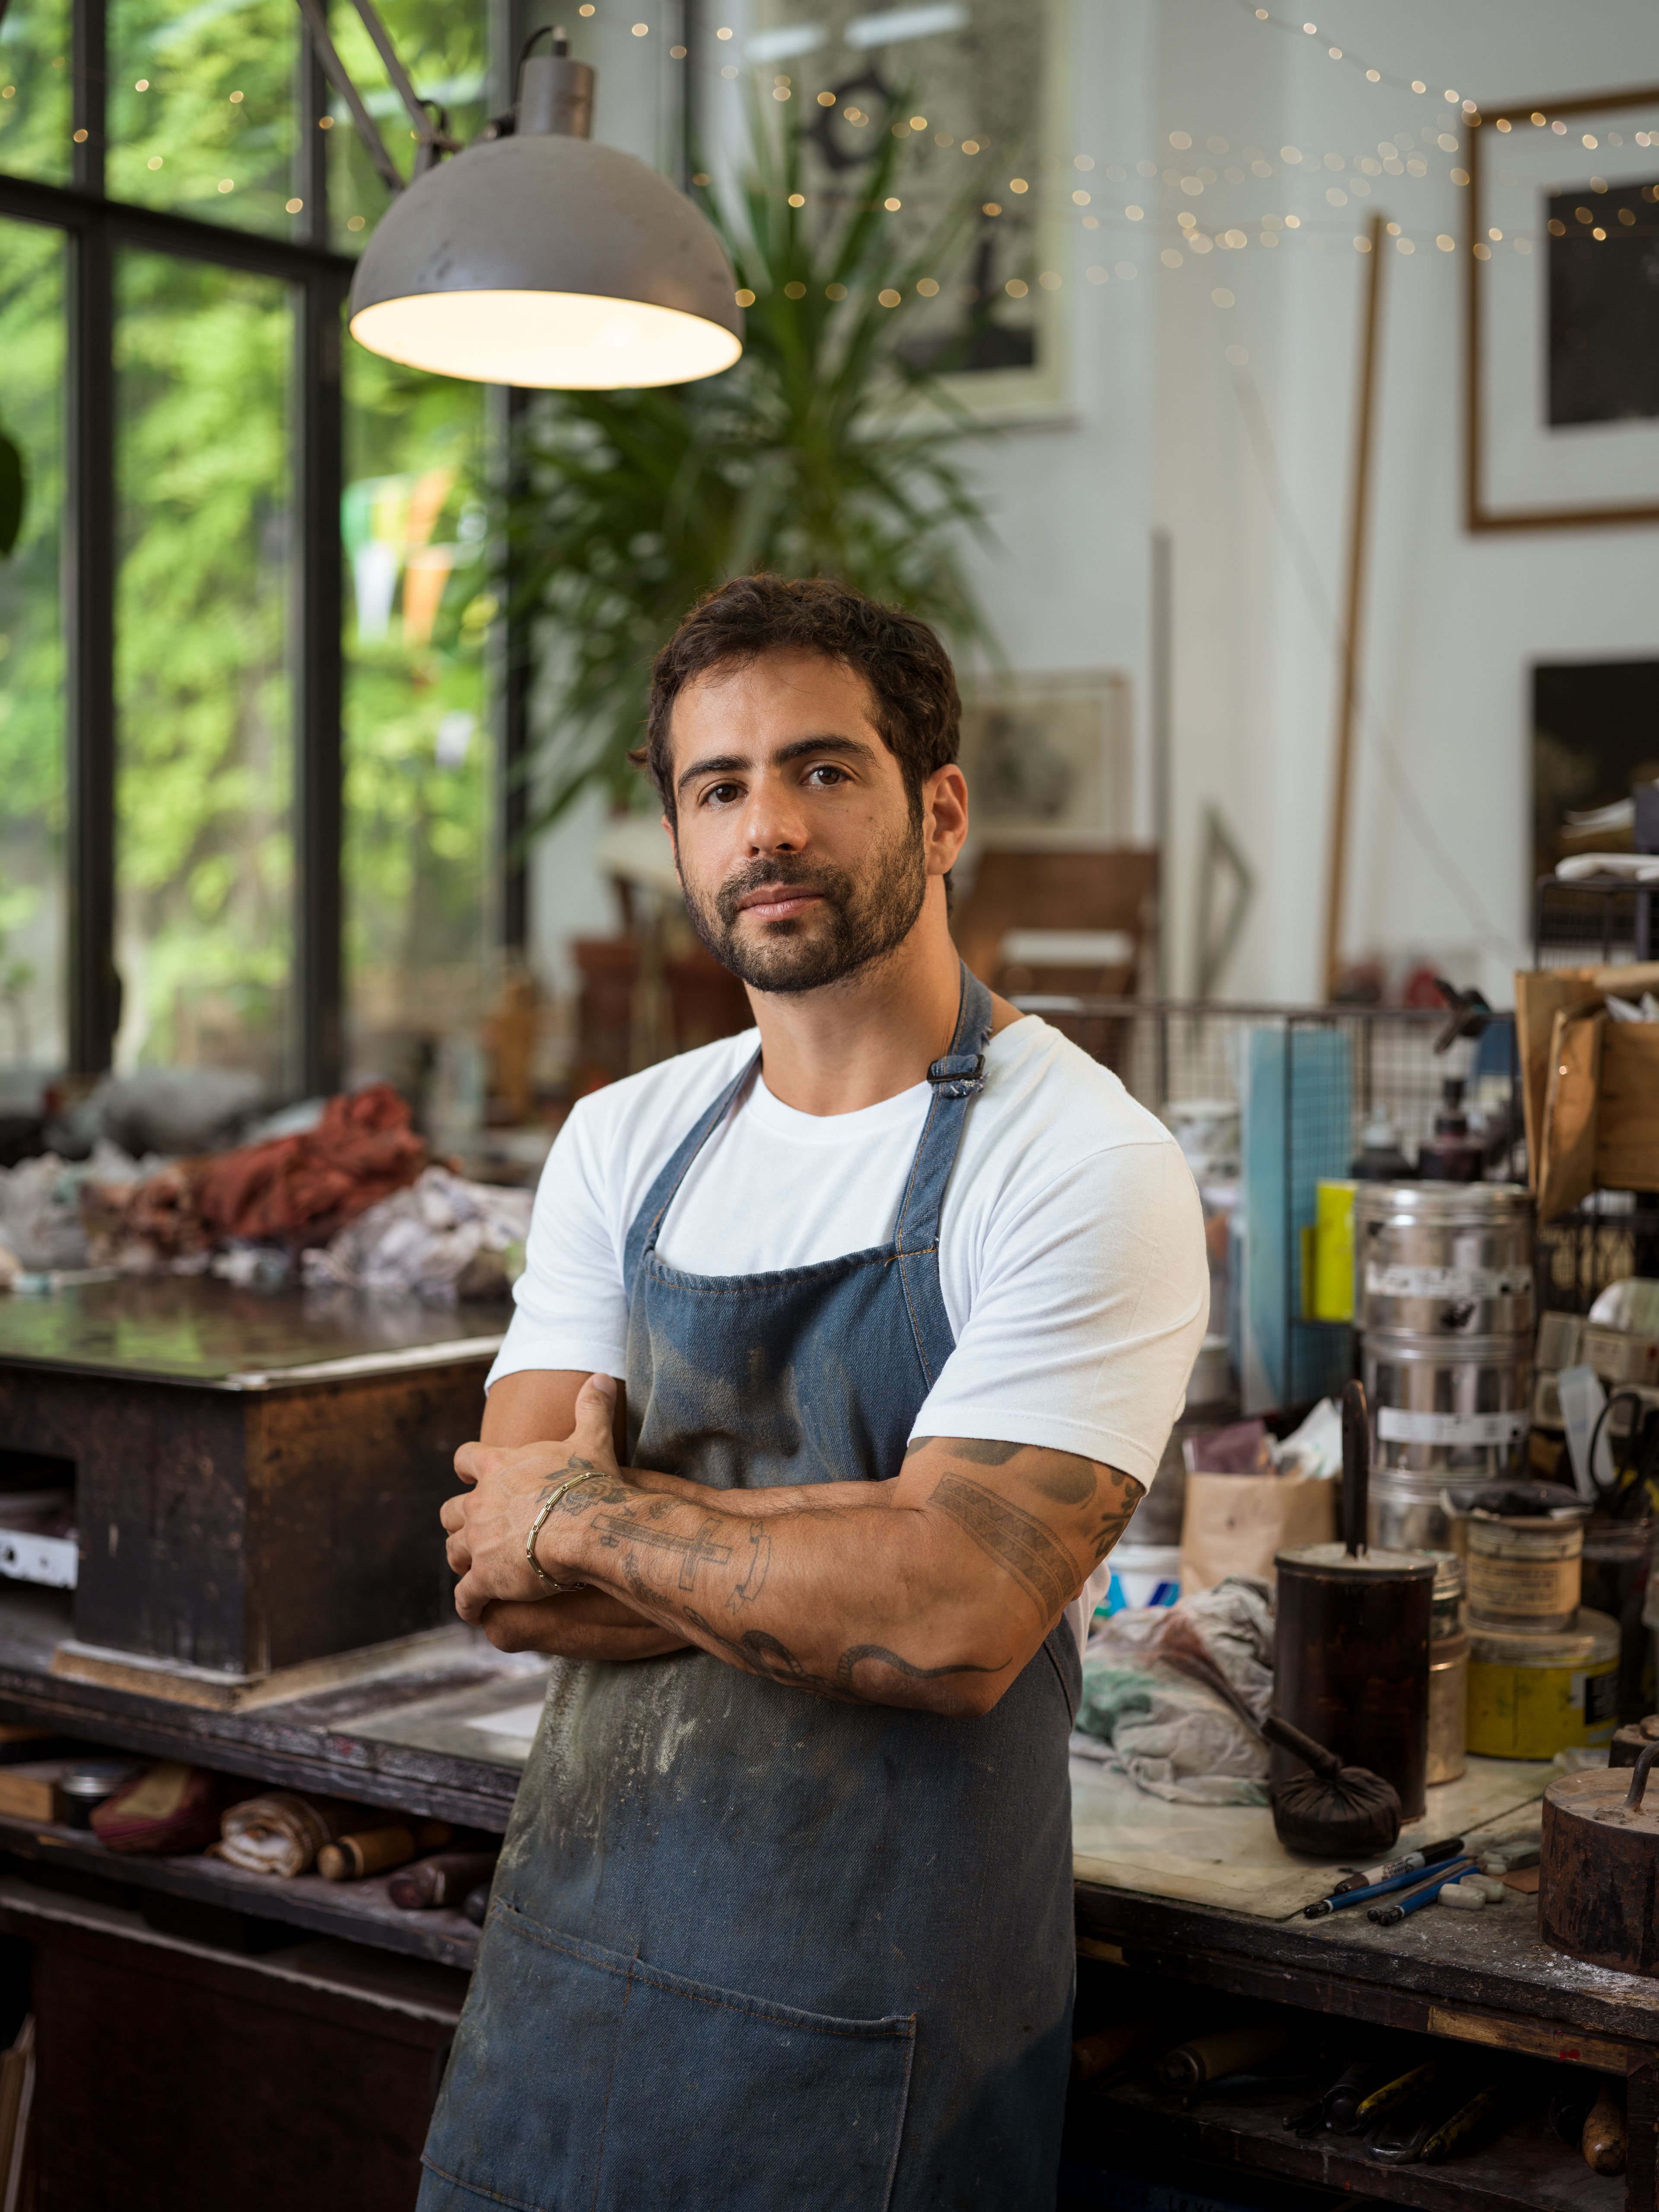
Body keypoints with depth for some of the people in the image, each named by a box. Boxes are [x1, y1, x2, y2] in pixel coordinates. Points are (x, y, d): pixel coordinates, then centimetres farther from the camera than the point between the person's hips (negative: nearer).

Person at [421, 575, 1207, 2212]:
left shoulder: (1083, 1169, -15)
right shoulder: (622, 1143, 4)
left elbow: (950, 1625, -24)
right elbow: (503, 1578, -4)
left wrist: (591, 1516, -13)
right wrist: (833, 1547, -17)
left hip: (870, 2016, -5)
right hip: (567, 1931, 5)